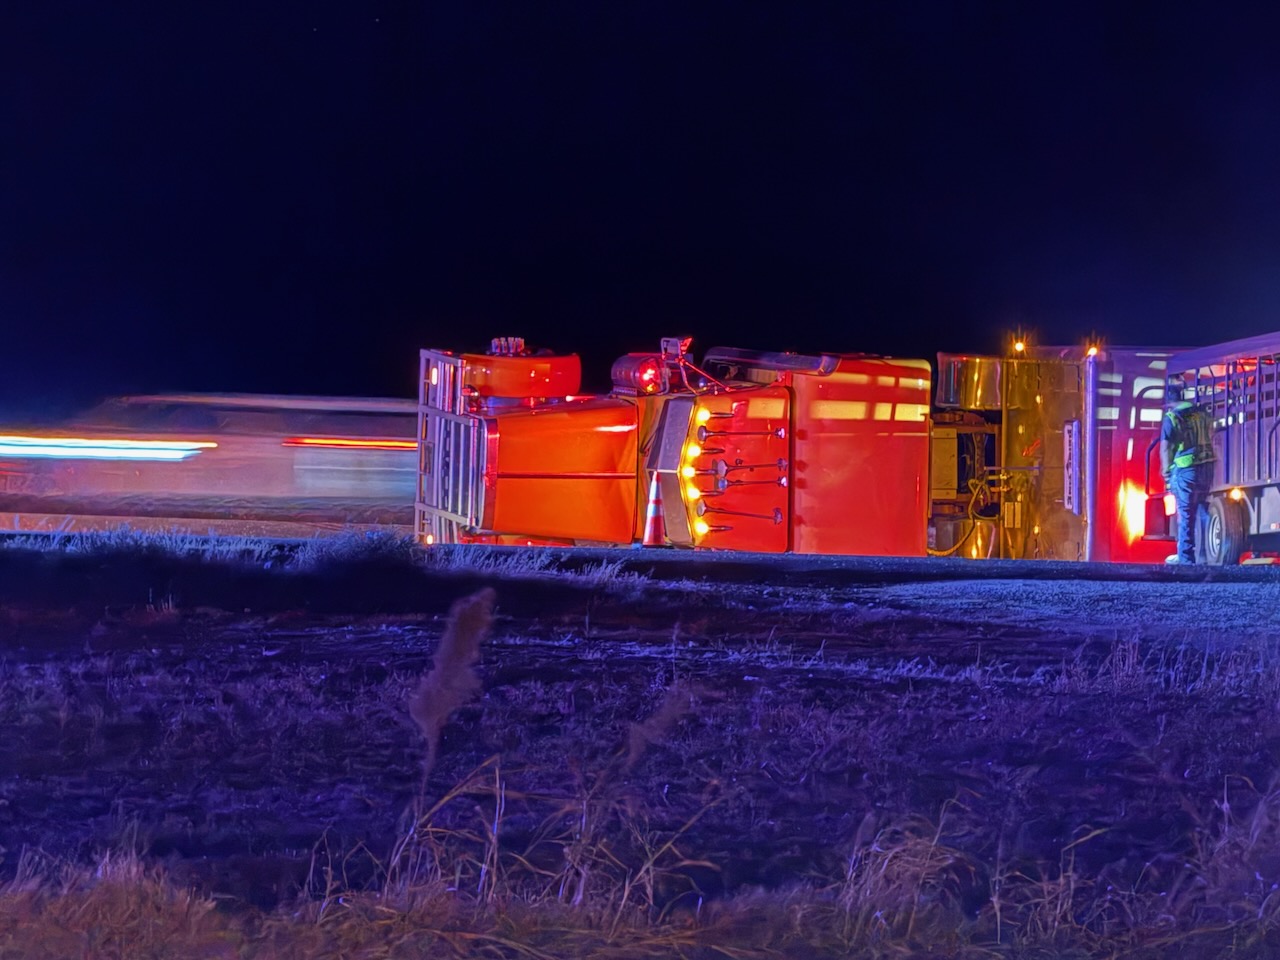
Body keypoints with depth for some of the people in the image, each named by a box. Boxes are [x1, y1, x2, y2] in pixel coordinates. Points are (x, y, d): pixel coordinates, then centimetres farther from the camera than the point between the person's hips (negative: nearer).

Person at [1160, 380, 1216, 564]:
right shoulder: (1202, 413, 12)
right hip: (1206, 466, 5)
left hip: (1185, 469, -5)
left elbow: (1165, 448, -7)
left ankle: (1185, 556, 3)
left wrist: (1166, 474, -1)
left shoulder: (1171, 417, -6)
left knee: (1185, 513, 0)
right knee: (1203, 510, 14)